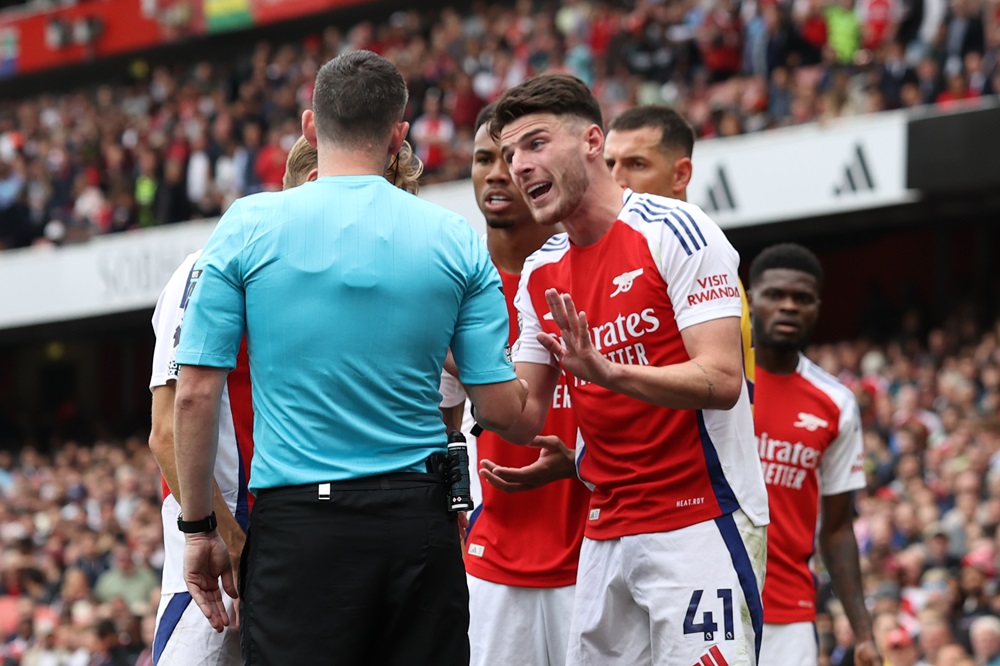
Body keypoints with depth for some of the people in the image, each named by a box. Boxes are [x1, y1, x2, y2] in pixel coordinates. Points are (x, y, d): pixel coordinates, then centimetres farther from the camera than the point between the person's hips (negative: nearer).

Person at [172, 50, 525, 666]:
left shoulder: (248, 227, -2)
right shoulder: (456, 241, 1)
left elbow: (196, 396, -4)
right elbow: (502, 411, 1)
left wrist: (199, 528, 6)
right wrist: (542, 373, 24)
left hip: (297, 522, -2)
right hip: (419, 517, 2)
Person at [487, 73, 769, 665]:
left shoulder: (674, 231, -10)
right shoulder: (539, 277, 13)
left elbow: (721, 381, -19)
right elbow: (525, 420, 13)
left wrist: (604, 370, -31)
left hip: (699, 527, -7)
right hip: (608, 535, 7)